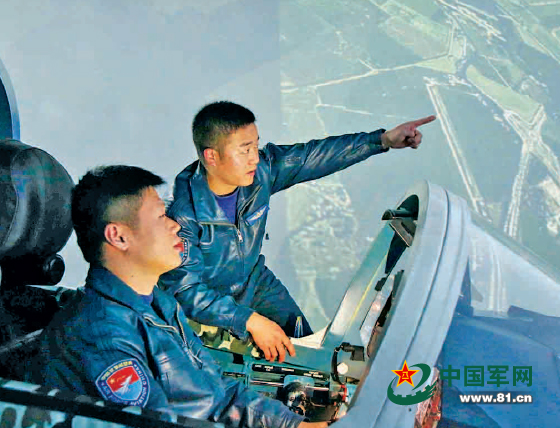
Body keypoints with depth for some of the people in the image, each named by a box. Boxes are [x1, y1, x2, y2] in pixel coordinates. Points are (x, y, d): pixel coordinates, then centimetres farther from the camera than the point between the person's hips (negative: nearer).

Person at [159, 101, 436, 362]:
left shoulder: (261, 170, -19)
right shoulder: (182, 215, -34)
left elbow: (313, 156, -10)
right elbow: (187, 291, -30)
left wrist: (383, 139, -14)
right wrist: (250, 321, -37)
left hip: (254, 280, 5)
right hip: (209, 304, -5)